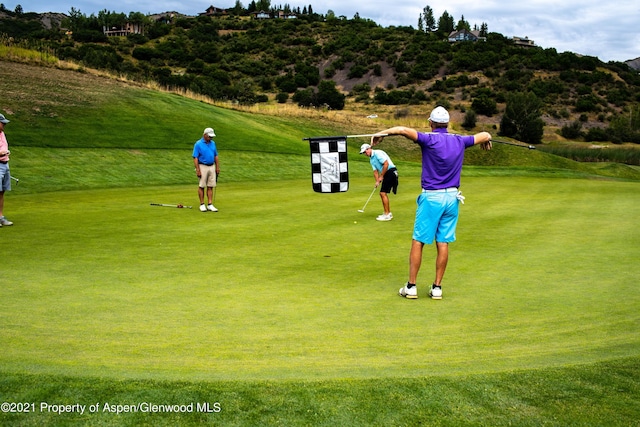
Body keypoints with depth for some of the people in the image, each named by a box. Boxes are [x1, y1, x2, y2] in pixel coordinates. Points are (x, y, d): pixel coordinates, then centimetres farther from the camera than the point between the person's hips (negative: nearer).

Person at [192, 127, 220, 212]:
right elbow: (195, 158, -11)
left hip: (212, 167, 5)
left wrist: (217, 167, 9)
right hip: (202, 167, -5)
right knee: (201, 186, 0)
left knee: (210, 186, 3)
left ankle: (210, 204, 5)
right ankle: (202, 204, 7)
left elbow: (216, 156, 15)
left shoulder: (213, 143, 9)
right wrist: (197, 170, -16)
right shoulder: (198, 144, -8)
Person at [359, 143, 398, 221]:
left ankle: (387, 214, -8)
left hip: (391, 171, -10)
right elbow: (375, 171, 12)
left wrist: (381, 177, -14)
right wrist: (377, 181, -5)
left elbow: (386, 164, -20)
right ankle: (388, 213, 21)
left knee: (383, 193, -11)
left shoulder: (378, 153, -12)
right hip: (386, 174, 10)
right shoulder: (371, 160, 17)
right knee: (382, 193, 13)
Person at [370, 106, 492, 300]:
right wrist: (486, 139, 45)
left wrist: (381, 133, -12)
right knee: (443, 243, 8)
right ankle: (437, 287, 11)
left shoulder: (429, 140, -10)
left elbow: (403, 130, -25)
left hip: (431, 197, -4)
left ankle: (411, 286, 6)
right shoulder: (459, 141, 6)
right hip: (452, 197, 5)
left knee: (418, 242, 3)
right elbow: (485, 135, 22)